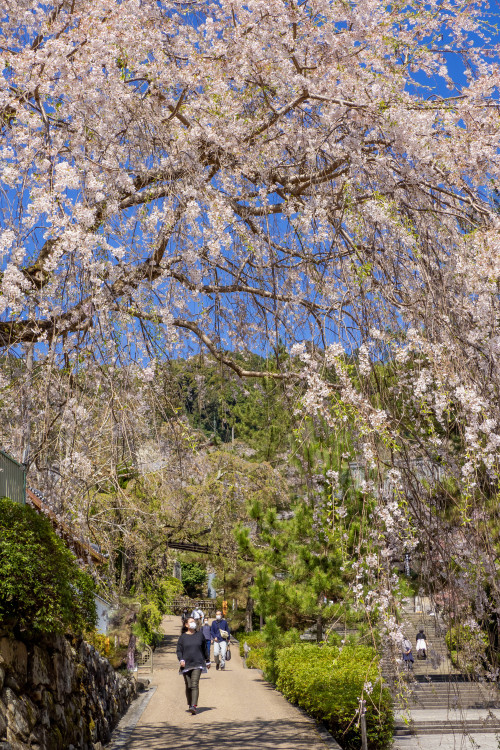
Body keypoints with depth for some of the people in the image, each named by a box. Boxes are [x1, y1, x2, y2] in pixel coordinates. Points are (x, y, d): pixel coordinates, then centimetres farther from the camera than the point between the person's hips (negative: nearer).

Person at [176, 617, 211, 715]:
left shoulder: (200, 635, 6)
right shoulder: (183, 637, 4)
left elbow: (205, 649, 16)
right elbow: (179, 651, 3)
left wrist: (208, 661, 21)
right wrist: (181, 660, -15)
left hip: (198, 664, -1)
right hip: (186, 665, 1)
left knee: (195, 685, -15)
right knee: (188, 686, 7)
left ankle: (194, 706, -23)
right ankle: (189, 705, 26)